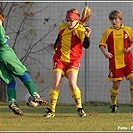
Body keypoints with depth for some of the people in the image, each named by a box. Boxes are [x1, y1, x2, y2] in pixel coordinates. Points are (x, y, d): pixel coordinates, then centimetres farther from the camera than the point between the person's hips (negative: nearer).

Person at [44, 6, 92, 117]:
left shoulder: (80, 30, -9)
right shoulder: (62, 27, 6)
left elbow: (86, 45, -24)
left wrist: (87, 36, -40)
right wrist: (55, 45, 25)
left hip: (73, 60, -3)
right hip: (59, 59, 3)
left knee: (72, 84, -18)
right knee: (56, 83, -9)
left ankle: (80, 108, -4)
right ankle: (51, 110, -5)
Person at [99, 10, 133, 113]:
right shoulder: (108, 31, 6)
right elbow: (102, 44, 7)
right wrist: (105, 52, -11)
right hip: (114, 61, 0)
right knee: (116, 84, 1)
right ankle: (113, 104, 18)